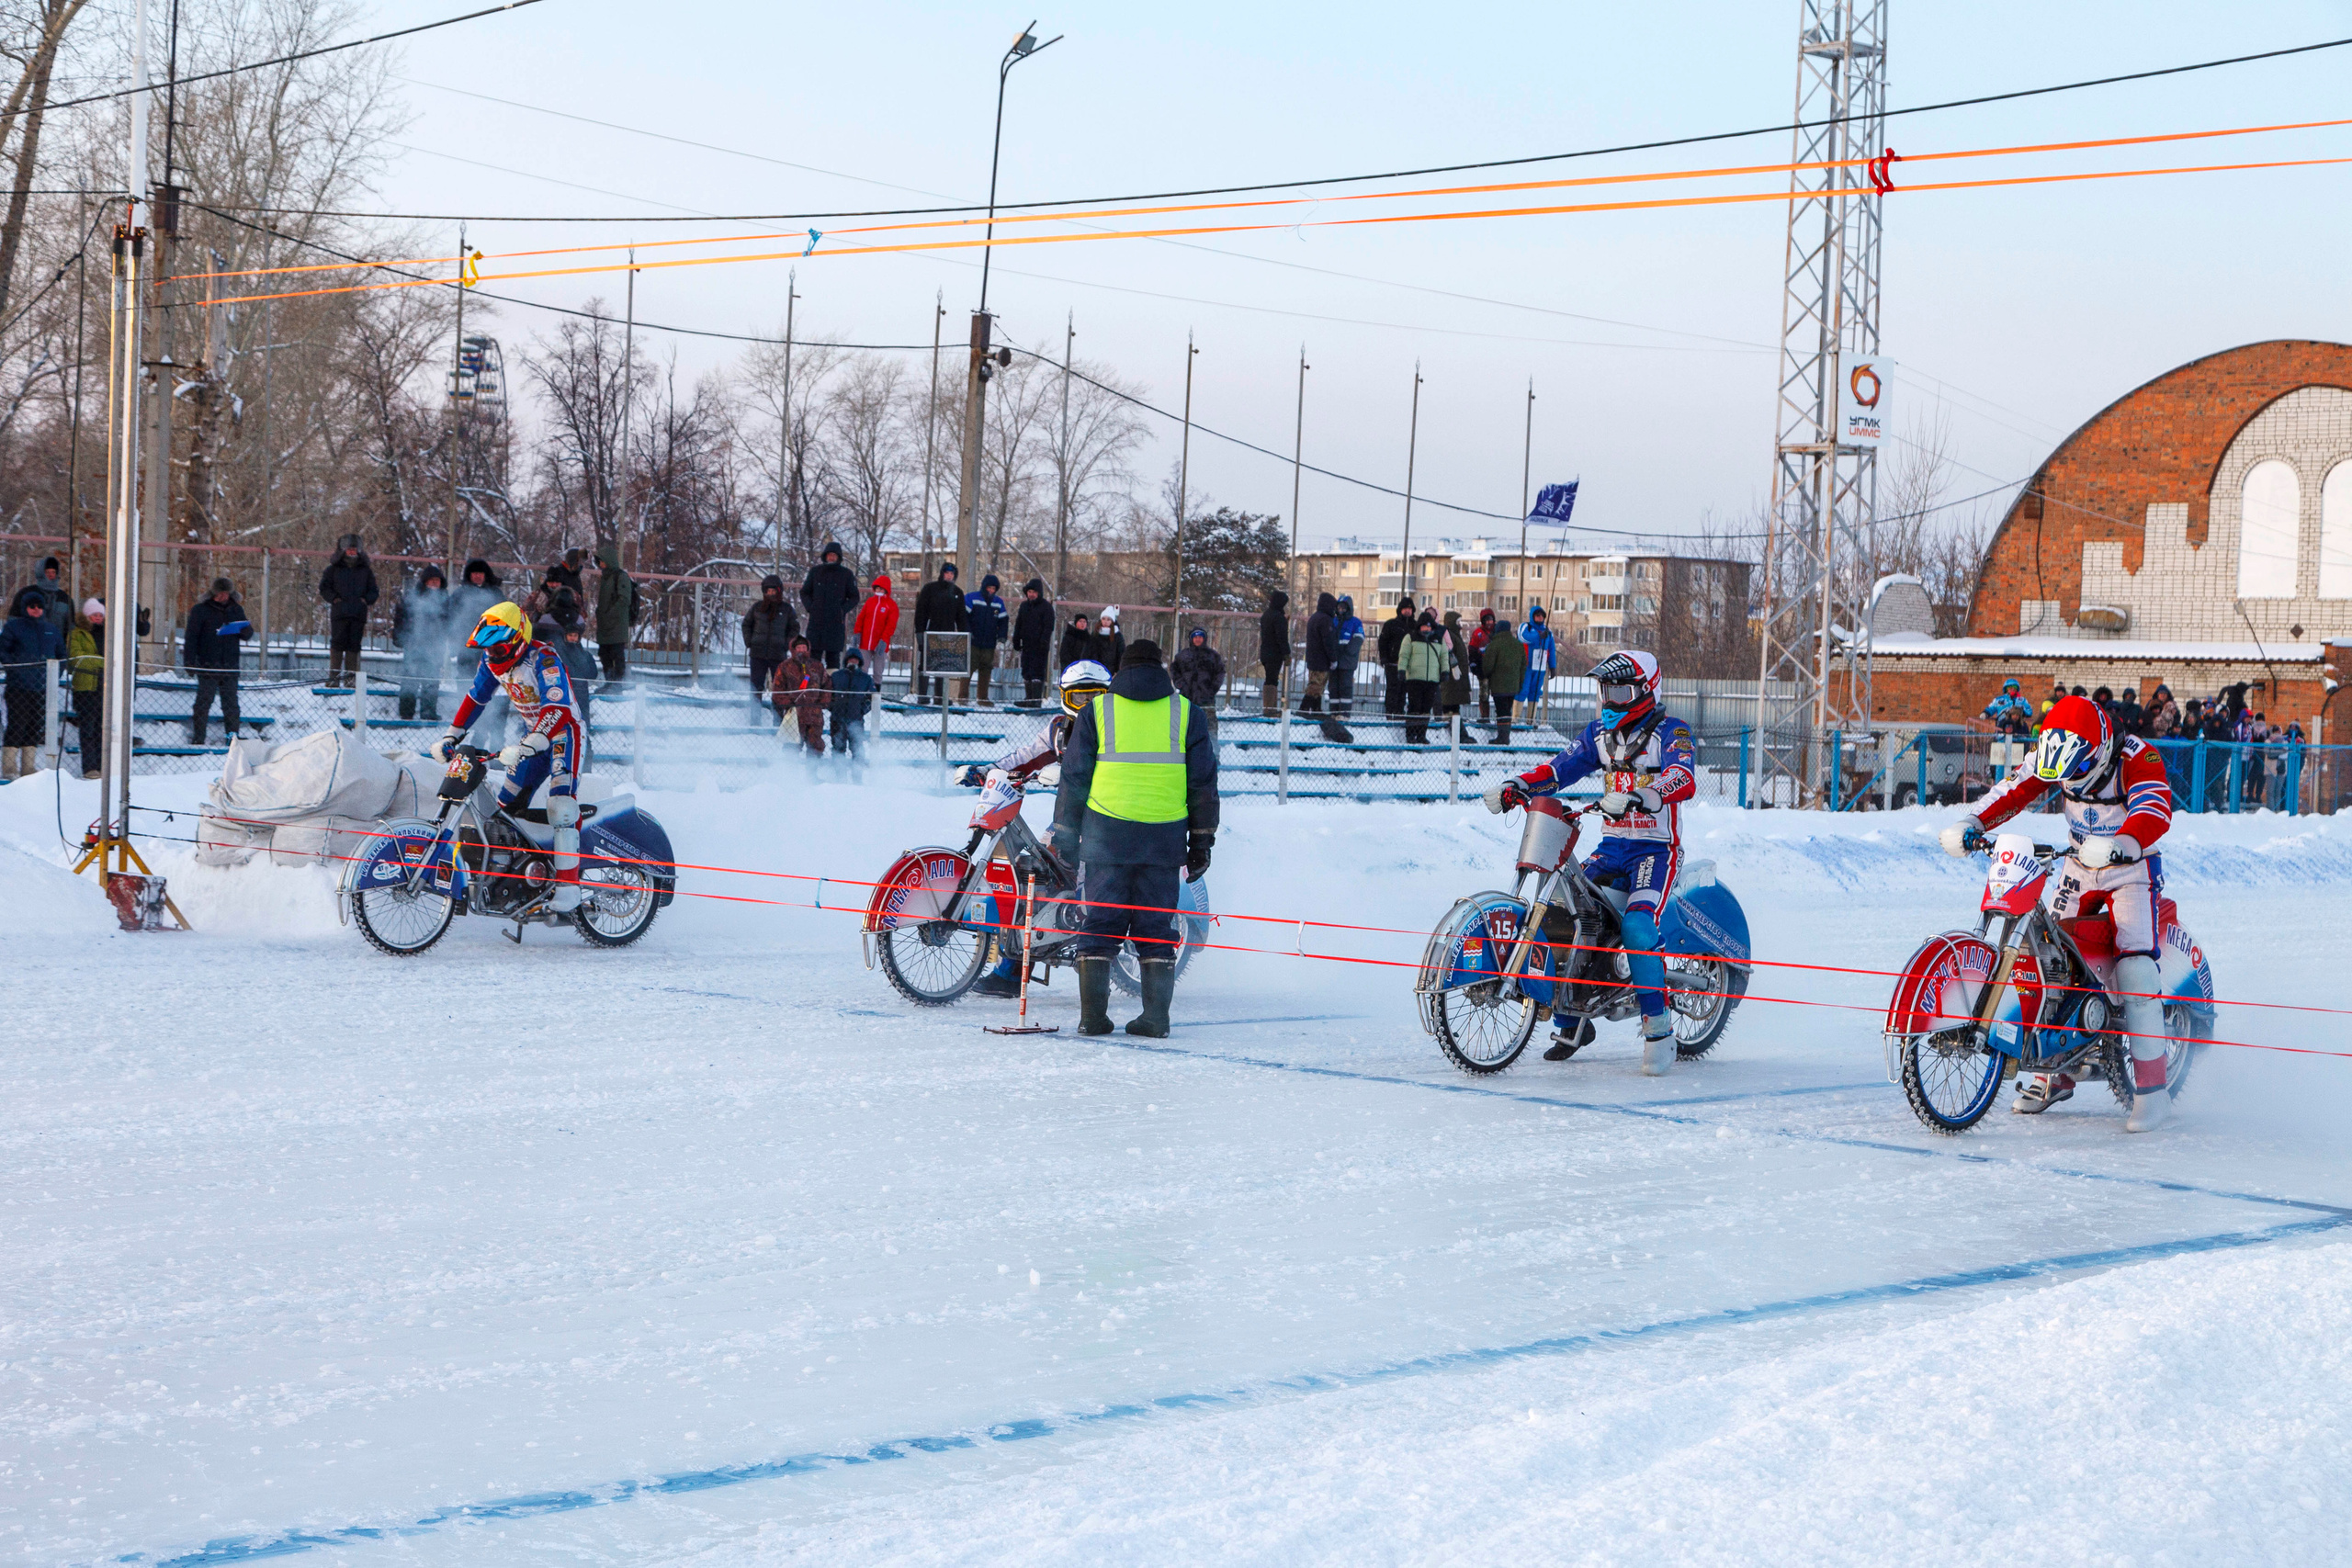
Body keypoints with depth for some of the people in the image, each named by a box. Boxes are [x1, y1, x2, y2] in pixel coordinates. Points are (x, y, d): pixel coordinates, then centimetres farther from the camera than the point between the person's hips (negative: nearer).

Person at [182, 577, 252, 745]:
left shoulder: (236, 610, 12)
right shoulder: (201, 610, 0)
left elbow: (248, 635, 15)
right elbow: (191, 637, 0)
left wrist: (245, 629, -10)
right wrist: (189, 661, -7)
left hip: (230, 668, 3)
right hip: (207, 667, -3)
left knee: (231, 704, 4)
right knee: (204, 702, -3)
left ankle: (232, 735, 10)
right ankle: (197, 736, 2)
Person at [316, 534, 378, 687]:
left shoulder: (365, 570, 15)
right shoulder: (334, 569, 10)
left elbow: (373, 590, 19)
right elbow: (324, 587, 10)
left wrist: (366, 599, 1)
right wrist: (334, 598, -5)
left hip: (359, 614, 2)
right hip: (339, 612, -2)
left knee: (354, 645, 0)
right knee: (338, 643, -5)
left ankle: (350, 677, 3)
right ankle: (334, 675, -3)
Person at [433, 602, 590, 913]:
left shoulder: (544, 659, -27)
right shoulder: (493, 660, -2)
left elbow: (558, 709, -37)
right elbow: (475, 697, 13)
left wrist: (525, 748, -46)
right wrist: (451, 736, 6)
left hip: (564, 731, -8)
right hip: (532, 733, 8)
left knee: (561, 802, -24)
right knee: (507, 805, 7)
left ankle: (568, 885, -28)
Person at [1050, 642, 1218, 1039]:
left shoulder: (1096, 711, 5)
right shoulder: (1187, 713, 7)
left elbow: (1074, 776, 5)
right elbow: (1203, 782, 7)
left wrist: (1065, 831, 12)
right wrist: (1201, 841, 12)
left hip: (1107, 834, -1)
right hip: (1165, 838, 1)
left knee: (1101, 921, 4)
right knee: (1156, 926, 6)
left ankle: (1092, 1014, -1)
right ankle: (1156, 1017, 2)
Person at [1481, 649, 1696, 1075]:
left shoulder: (1670, 731, -7)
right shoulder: (1600, 732, 14)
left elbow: (1685, 778, -25)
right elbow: (1562, 766, 8)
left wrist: (1638, 796, -43)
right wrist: (1518, 785, -11)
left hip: (1656, 849, -7)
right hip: (1612, 846, 7)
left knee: (1636, 926, -29)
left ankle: (1659, 1028, -22)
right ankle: (1573, 1021, 6)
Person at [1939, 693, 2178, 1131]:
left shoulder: (2138, 758, -25)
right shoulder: (2053, 755, -9)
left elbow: (2155, 810, -39)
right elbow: (2015, 791, -14)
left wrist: (2122, 843, -59)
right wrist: (1970, 824, -31)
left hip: (2133, 869, -6)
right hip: (2080, 866, 6)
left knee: (2135, 968, -21)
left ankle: (2151, 1086, -16)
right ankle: (2053, 1071, 14)